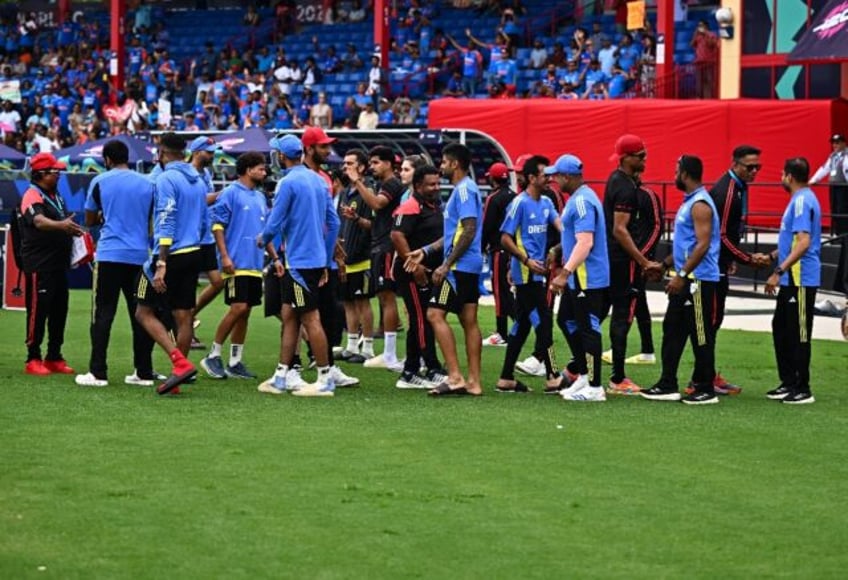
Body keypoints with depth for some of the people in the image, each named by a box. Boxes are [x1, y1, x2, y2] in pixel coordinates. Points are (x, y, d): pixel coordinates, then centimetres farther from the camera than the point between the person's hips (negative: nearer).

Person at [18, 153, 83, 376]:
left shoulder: (56, 196, 17)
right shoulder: (32, 196, -13)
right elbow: (39, 221, -33)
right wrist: (61, 225, -49)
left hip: (58, 263, 9)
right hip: (39, 265, -9)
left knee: (59, 310, 11)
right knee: (38, 310, -8)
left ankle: (54, 357, 20)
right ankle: (33, 360, -3)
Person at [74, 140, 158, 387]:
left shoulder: (100, 182, 1)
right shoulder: (147, 183, 7)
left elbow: (90, 221, 11)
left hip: (109, 256, -3)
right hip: (140, 256, 3)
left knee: (103, 314, -1)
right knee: (140, 315, 8)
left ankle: (98, 373, -6)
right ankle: (144, 372, 9)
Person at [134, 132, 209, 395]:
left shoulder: (166, 179, -13)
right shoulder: (198, 181, 12)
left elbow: (166, 223, -19)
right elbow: (204, 223, 18)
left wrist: (161, 265, -22)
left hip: (171, 255, -8)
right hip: (193, 255, 8)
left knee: (144, 312, 0)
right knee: (183, 316, 8)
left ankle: (180, 362, -15)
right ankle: (178, 373, 10)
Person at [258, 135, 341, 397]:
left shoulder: (288, 183, -13)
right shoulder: (318, 180, 11)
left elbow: (274, 223, -14)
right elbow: (333, 222, 13)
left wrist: (263, 240, 9)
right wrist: (326, 262, 19)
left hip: (300, 261, -8)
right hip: (317, 258, 8)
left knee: (310, 319, -5)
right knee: (289, 316, 13)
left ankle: (325, 380, -3)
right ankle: (280, 377, 16)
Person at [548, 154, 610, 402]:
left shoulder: (582, 201, -20)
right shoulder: (577, 198, 13)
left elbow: (585, 242, -28)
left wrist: (565, 273, -32)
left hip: (587, 278, -11)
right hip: (576, 278, 11)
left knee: (588, 328, -6)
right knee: (566, 321, 19)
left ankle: (594, 388, -3)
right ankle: (583, 374, 26)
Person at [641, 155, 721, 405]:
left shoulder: (700, 205, -16)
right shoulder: (689, 202, 16)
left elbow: (702, 245, -23)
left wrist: (682, 275, -24)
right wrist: (664, 265, 22)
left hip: (699, 280, -10)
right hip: (686, 279, 10)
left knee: (701, 336, -4)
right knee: (672, 330, 12)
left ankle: (706, 390, 2)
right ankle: (668, 386, 16)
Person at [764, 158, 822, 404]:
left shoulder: (802, 201, -17)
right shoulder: (800, 199, 15)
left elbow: (803, 243, -26)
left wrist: (779, 272, -28)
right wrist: (772, 256, 28)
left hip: (801, 280, -10)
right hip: (792, 280, 10)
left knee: (799, 334, -4)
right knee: (781, 328, 16)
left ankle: (802, 390, 2)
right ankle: (789, 383, 23)